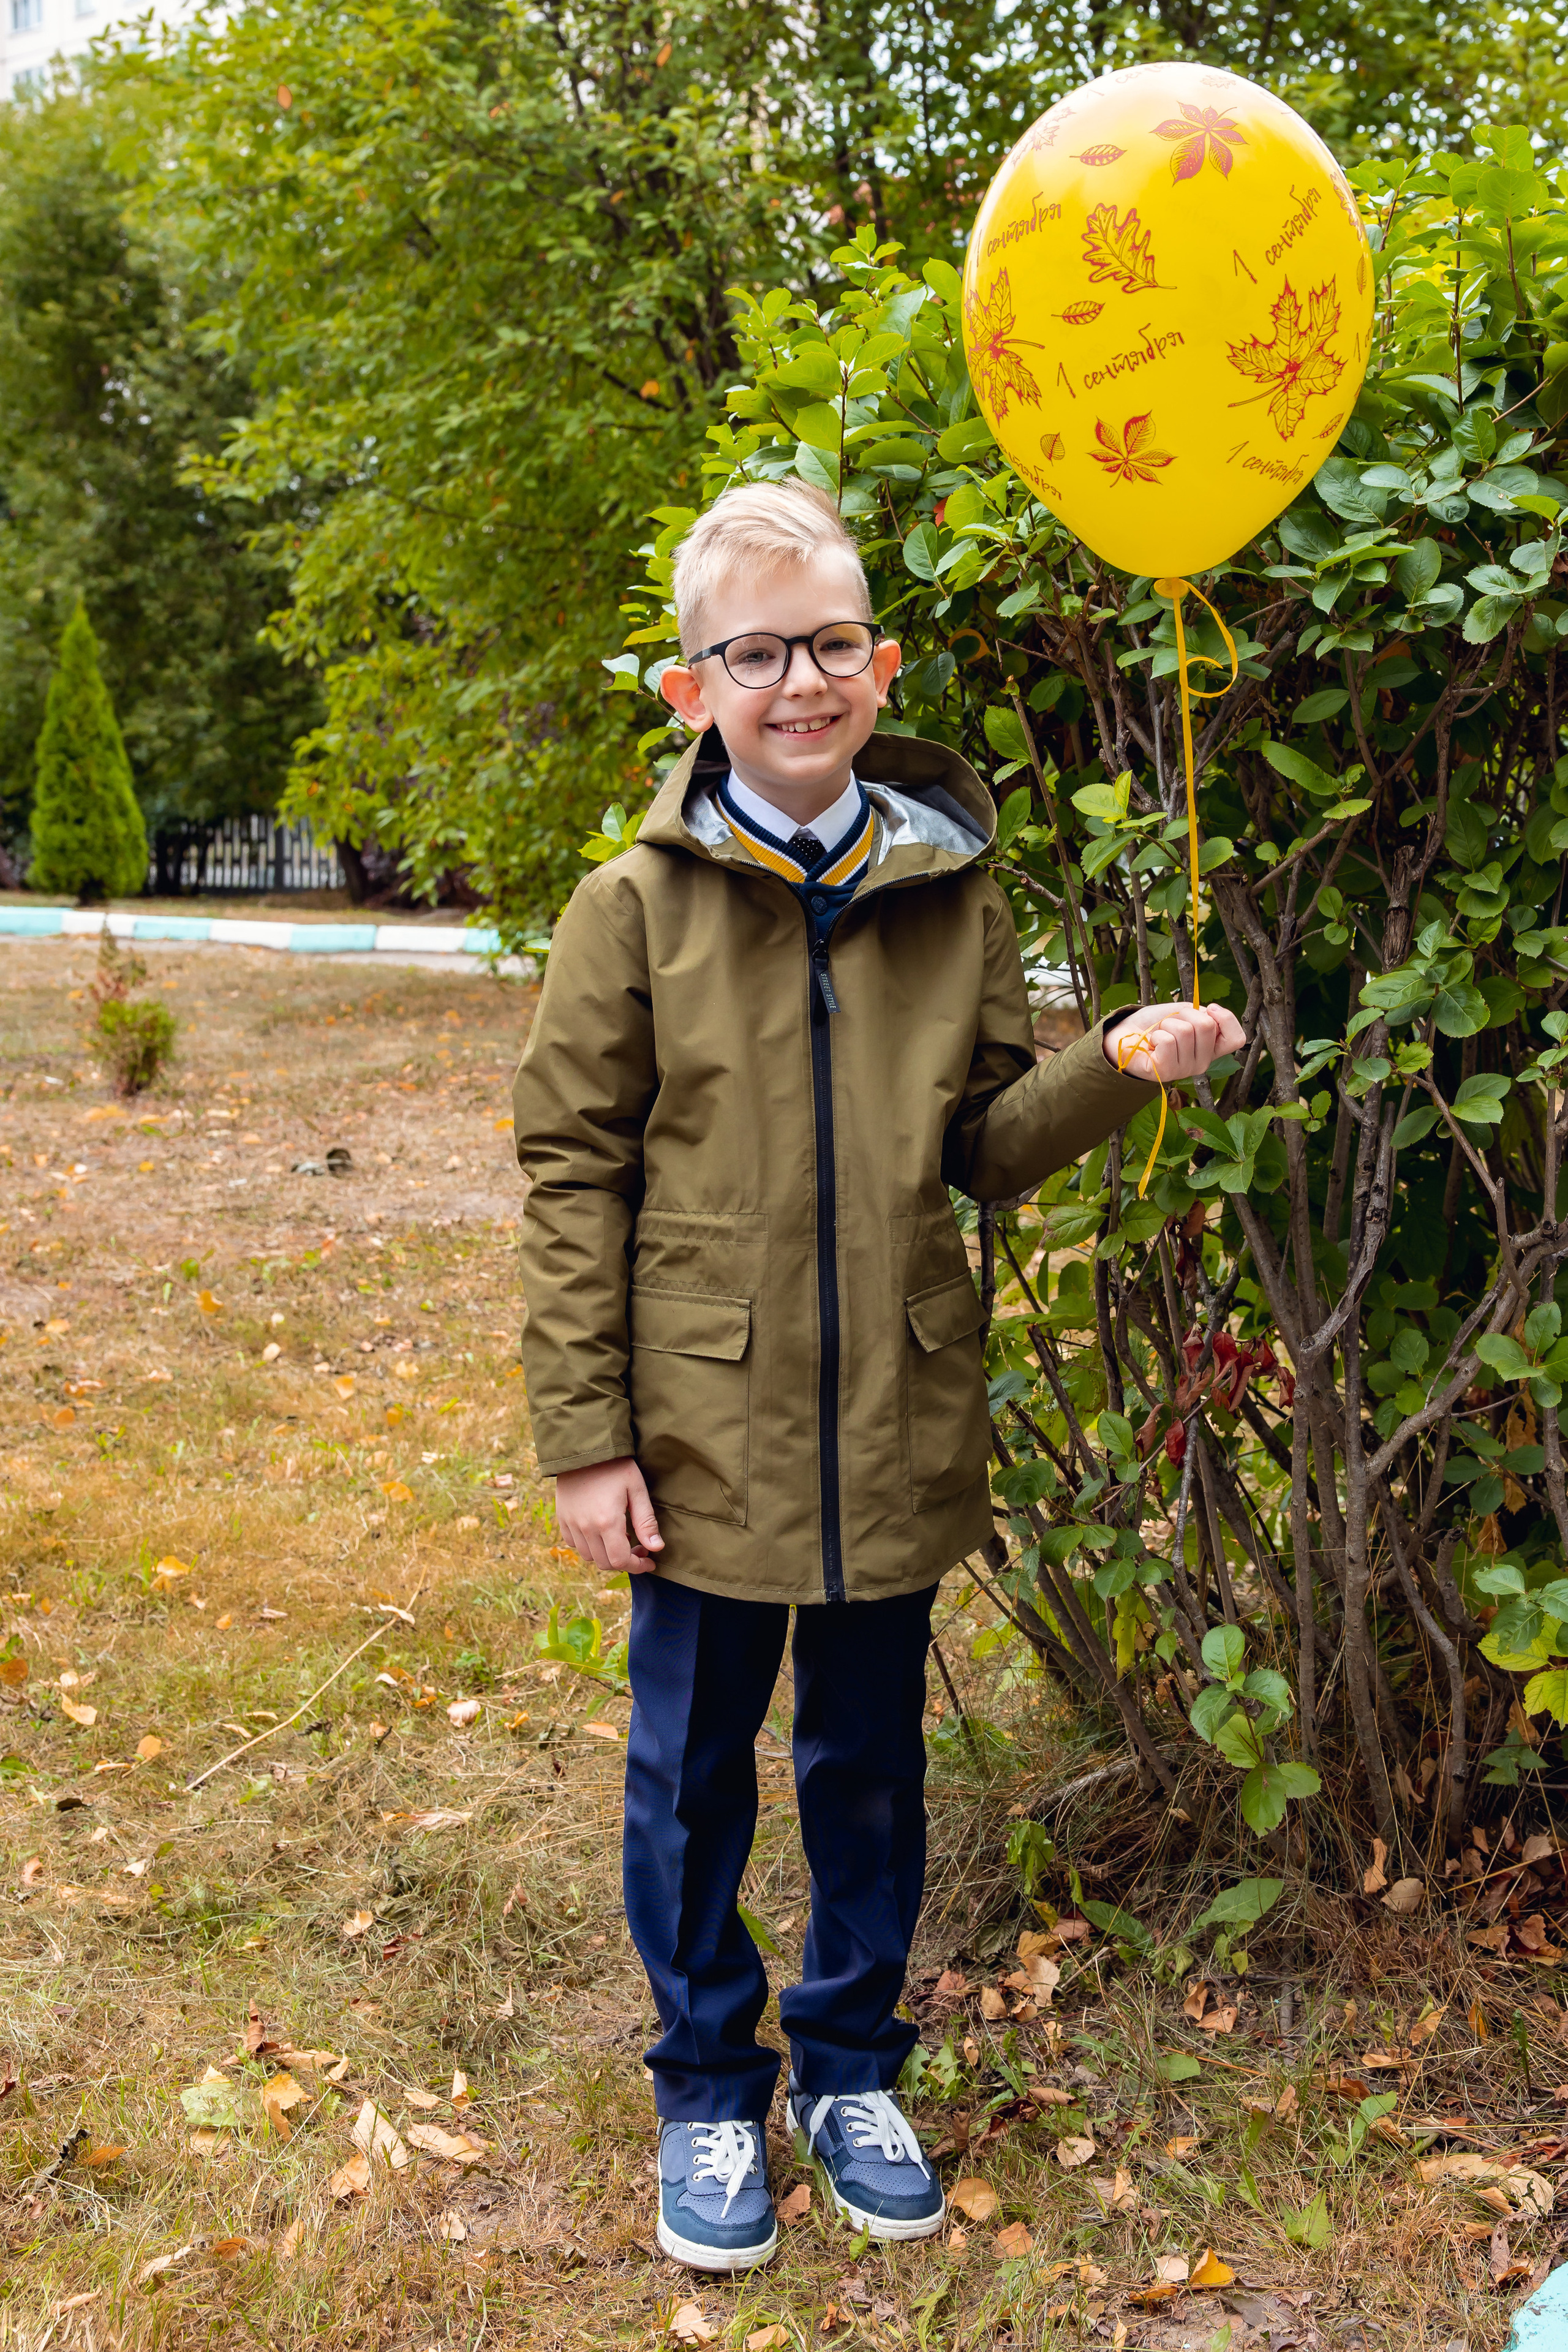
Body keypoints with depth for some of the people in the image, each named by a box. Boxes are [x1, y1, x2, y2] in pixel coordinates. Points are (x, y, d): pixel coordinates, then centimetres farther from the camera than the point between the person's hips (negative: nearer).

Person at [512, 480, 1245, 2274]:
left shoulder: (953, 893, 1)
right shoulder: (637, 908, -7)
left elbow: (986, 1147, 7)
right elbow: (573, 1180, -6)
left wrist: (1118, 1069, -13)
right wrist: (584, 1438, -9)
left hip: (897, 1436, 2)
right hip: (706, 1439, -2)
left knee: (871, 1771, 17)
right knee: (692, 1779, 13)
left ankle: (851, 2067, 39)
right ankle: (708, 2090, 35)